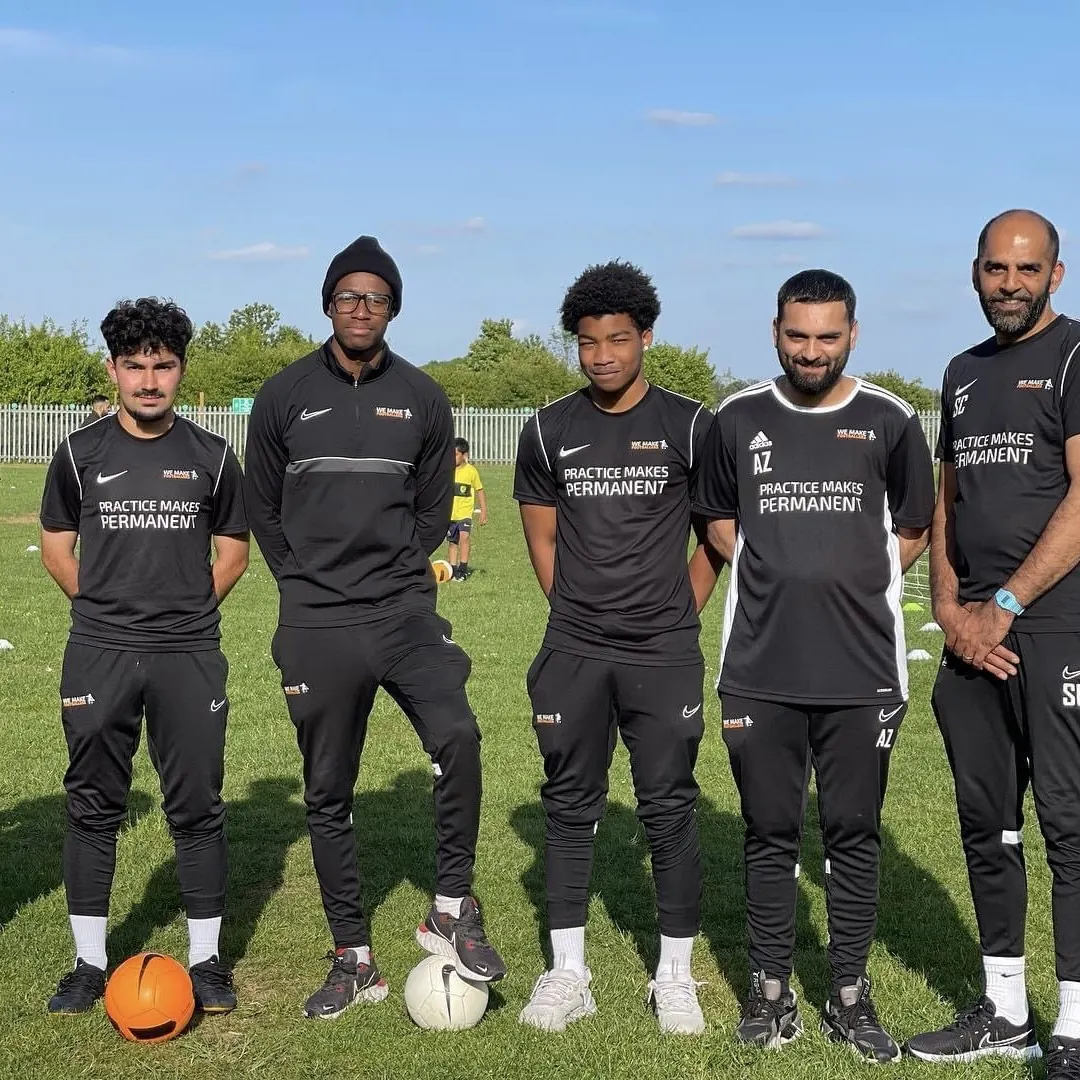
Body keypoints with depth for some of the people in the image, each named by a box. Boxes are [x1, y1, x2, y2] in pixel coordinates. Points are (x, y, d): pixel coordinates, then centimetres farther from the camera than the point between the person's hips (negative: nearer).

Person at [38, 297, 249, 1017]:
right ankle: (90, 963, 16)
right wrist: (105, 606, 3)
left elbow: (234, 551, 12)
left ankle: (206, 959, 15)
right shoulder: (82, 453, 5)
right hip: (99, 654, 1)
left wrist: (191, 609, 4)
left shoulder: (211, 456, 4)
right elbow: (57, 548, 11)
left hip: (190, 655, 0)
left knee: (197, 807, 3)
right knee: (93, 807, 5)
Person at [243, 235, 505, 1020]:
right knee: (328, 794, 6)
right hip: (316, 624, 1)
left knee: (457, 736, -24)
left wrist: (397, 569, 7)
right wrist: (310, 581, 8)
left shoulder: (422, 399, 4)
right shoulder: (284, 396, 2)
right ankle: (354, 961, 20)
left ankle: (452, 909, -5)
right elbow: (263, 507, 12)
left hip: (404, 609, 0)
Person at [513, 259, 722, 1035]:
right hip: (573, 653, 2)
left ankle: (676, 976, 14)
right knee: (571, 807, 7)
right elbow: (542, 539, 12)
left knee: (670, 808, 2)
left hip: (665, 655, -2)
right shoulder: (549, 432, 3)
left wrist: (680, 613, 2)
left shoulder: (690, 426, -3)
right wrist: (579, 614, 7)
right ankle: (568, 973, 17)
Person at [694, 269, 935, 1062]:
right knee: (771, 834, 8)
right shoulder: (739, 420, 5)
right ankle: (772, 992, 18)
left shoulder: (889, 421, 2)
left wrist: (856, 579, 0)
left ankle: (851, 996, 18)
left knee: (855, 835, 6)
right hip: (759, 670, 1)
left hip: (862, 669, -1)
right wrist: (773, 576, 3)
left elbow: (914, 528, 12)